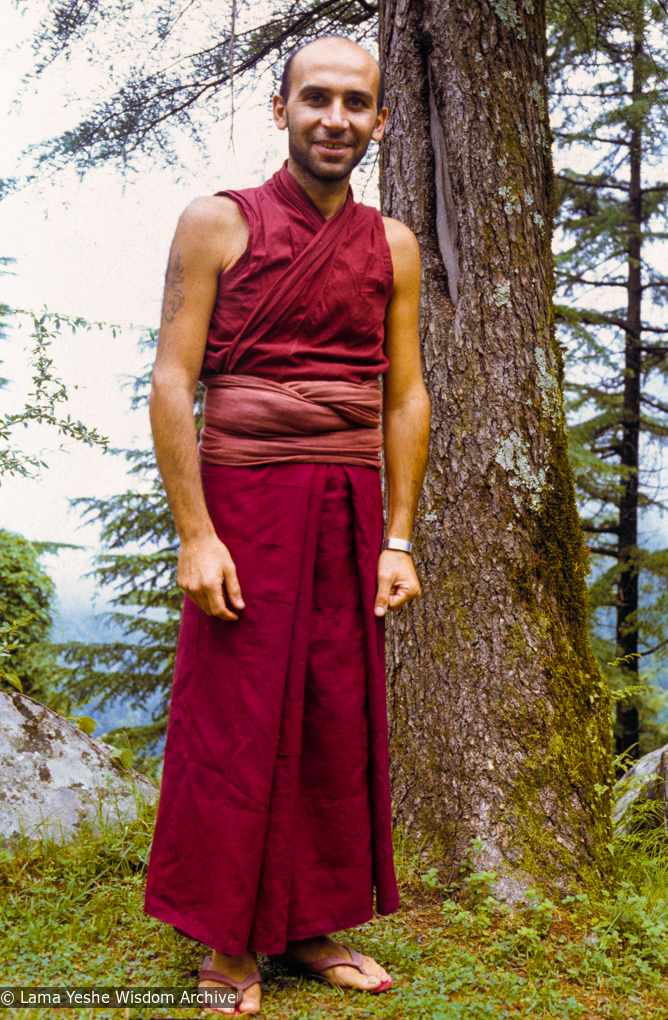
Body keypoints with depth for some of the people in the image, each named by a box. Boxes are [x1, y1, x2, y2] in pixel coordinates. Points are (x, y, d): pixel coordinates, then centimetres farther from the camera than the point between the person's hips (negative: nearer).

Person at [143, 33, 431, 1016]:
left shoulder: (391, 246, 12)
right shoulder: (218, 223, 0)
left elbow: (406, 397, 12)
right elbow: (173, 381, -5)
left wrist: (398, 539, 5)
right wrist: (194, 532, -13)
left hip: (353, 511, 4)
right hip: (245, 502, -4)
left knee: (341, 723, 7)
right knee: (234, 726, 1)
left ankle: (311, 925, 23)